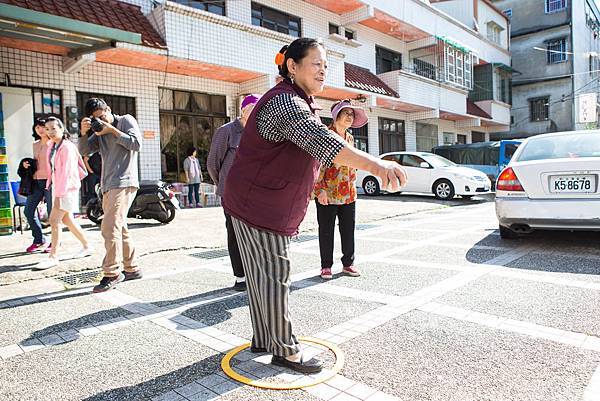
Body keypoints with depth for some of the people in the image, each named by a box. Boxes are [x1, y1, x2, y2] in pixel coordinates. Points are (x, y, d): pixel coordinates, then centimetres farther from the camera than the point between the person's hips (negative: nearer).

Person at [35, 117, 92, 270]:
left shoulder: (67, 147, -15)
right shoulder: (52, 146, 10)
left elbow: (66, 172, -20)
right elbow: (52, 169, 16)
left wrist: (58, 194, -24)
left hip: (68, 188, -9)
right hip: (57, 187, 9)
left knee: (54, 220, -11)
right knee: (67, 220, 15)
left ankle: (53, 257, -4)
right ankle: (87, 246, 28)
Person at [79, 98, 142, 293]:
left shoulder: (126, 120, 4)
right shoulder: (99, 131, 21)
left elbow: (136, 144, -10)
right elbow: (84, 150, 12)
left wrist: (112, 130, -10)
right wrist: (84, 133, -4)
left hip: (123, 183, -8)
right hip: (108, 186, 8)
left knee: (110, 227, -17)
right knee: (120, 229, 11)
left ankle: (112, 274, -11)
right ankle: (132, 269, 20)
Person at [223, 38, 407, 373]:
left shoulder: (301, 103, 16)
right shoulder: (285, 102, -21)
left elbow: (314, 150, 26)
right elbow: (321, 140, -40)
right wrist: (376, 165, -50)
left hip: (271, 204, 11)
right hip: (258, 204, -11)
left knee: (264, 275, 17)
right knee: (274, 277, -2)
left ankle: (264, 339, 31)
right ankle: (285, 350, 12)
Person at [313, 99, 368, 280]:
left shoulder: (350, 138, 14)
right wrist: (320, 189, -19)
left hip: (349, 193, 6)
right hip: (327, 193, -6)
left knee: (348, 230, 11)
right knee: (326, 231, 5)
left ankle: (348, 263, 24)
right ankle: (326, 266, 17)